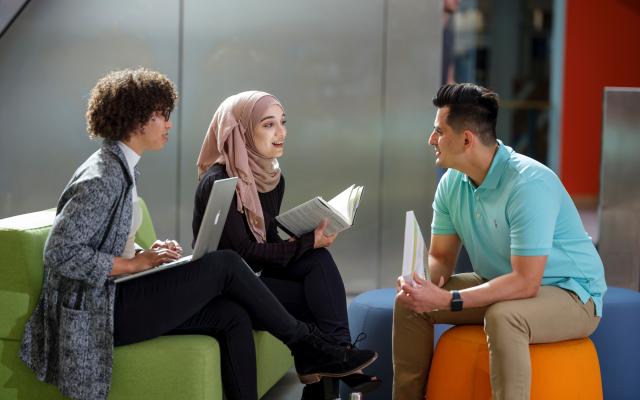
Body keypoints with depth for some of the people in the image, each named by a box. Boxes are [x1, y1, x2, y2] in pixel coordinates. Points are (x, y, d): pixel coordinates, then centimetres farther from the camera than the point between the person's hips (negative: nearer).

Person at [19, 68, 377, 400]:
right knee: (225, 264, -13)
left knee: (232, 315, -8)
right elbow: (60, 252, -23)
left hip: (115, 299, 9)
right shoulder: (101, 179, -17)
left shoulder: (122, 169, 13)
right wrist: (136, 264, -19)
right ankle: (306, 347, 2)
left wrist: (149, 253, 2)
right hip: (96, 313, -9)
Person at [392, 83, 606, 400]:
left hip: (569, 294, -8)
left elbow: (525, 283, -32)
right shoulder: (452, 183, -4)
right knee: (409, 301, -2)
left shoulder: (529, 184, -29)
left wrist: (448, 300, -33)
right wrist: (425, 281, -19)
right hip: (502, 284, 8)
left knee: (502, 317, -38)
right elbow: (441, 257, 5)